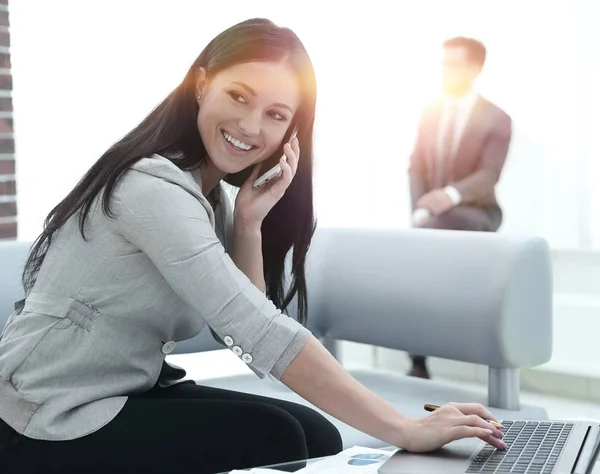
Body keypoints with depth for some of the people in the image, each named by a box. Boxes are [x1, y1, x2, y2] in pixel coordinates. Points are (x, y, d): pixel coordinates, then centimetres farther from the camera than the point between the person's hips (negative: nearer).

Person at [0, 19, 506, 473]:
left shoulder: (211, 192, 6)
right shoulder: (154, 186, -24)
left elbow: (246, 332, -2)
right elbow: (266, 337, -31)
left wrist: (249, 224, -15)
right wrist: (406, 431, -30)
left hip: (128, 393, 8)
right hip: (49, 425, -8)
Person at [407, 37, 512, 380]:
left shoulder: (497, 119, -4)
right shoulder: (430, 113, 10)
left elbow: (488, 176, -15)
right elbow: (416, 168, 7)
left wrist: (451, 196, -34)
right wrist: (420, 210, -11)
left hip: (476, 214, -4)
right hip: (434, 214, 4)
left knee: (425, 235, -37)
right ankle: (418, 361, -20)